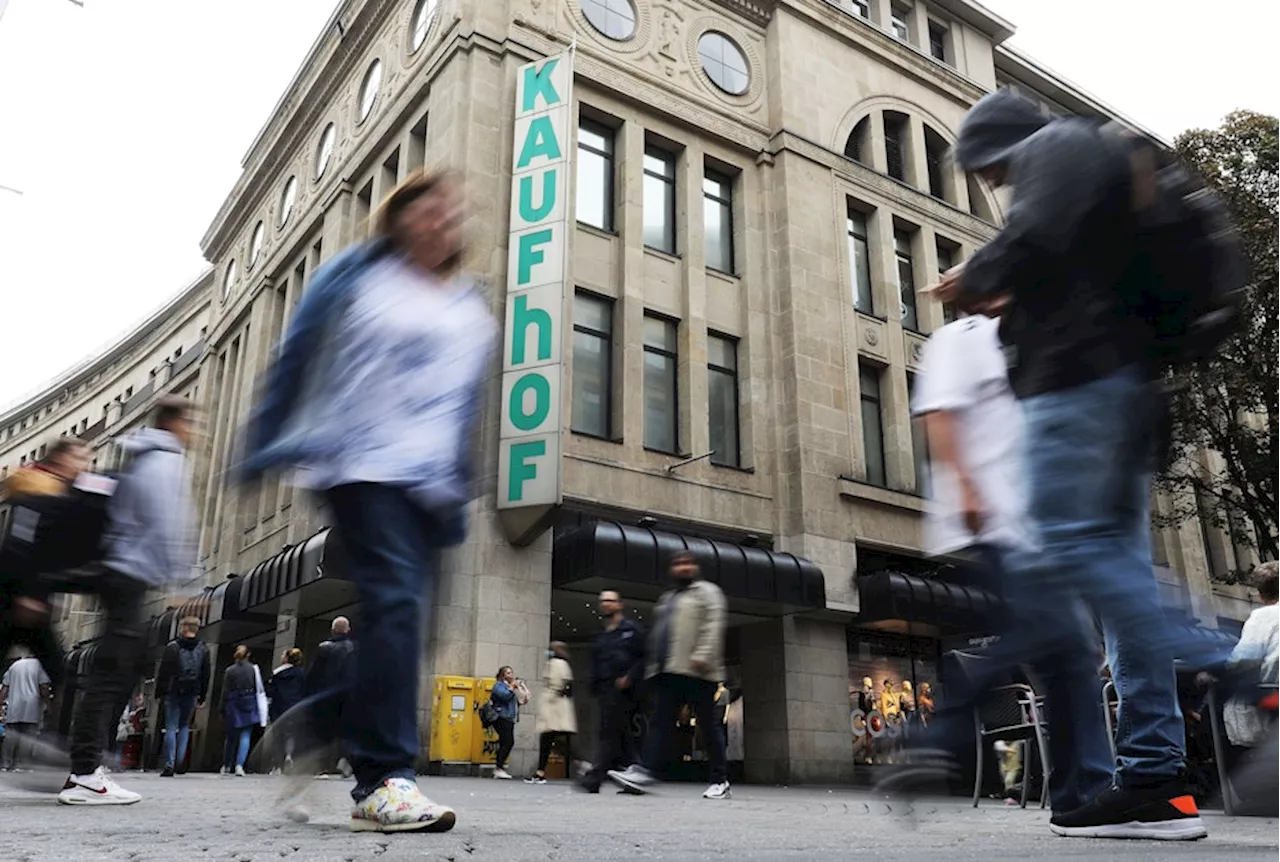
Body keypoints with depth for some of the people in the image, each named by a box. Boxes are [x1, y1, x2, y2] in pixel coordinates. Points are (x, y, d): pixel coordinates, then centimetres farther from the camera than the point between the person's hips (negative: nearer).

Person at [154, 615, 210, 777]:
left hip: (173, 692, -3)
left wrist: (159, 693, 2)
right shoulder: (203, 649, 5)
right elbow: (206, 675, 7)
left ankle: (169, 765, -4)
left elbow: (163, 672, -5)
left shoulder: (173, 647, -5)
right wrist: (202, 697, 13)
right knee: (185, 726, 16)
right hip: (192, 693, 3)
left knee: (171, 728, 2)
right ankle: (180, 762, 6)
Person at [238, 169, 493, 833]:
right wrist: (261, 452, 8)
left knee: (398, 615, 5)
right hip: (362, 466, -5)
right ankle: (383, 779, -19)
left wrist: (460, 499, 18)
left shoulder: (472, 312, 19)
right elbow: (293, 362, 9)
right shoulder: (355, 275, 8)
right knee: (395, 602, -21)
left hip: (430, 481, 6)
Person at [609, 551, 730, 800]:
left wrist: (701, 656, -22)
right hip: (668, 672, 7)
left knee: (709, 725, -2)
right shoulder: (666, 598, 26)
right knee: (659, 723, -3)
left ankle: (720, 781, 5)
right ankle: (644, 772, -11)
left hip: (696, 672, -7)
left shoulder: (707, 591, 3)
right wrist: (653, 666, 21)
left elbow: (714, 625, -11)